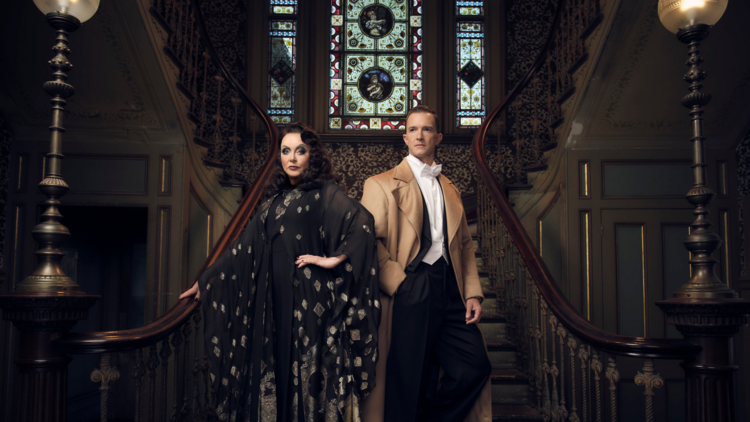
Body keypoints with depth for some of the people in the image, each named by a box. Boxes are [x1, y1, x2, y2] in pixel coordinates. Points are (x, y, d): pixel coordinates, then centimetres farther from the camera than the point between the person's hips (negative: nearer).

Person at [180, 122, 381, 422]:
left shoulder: (325, 193, -2)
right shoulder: (275, 199, 15)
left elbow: (362, 221, -18)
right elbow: (244, 247, 17)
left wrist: (335, 258, -16)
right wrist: (206, 281, 17)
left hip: (307, 296, -5)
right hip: (273, 299, 5)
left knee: (306, 369, -3)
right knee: (274, 369, 6)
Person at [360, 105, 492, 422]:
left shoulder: (450, 190, 23)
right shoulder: (382, 184, 5)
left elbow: (465, 244, 20)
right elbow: (369, 240, -6)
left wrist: (473, 292, 9)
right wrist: (398, 284, -14)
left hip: (449, 290, 5)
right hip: (410, 289, -5)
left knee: (475, 365, -3)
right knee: (409, 378, -3)